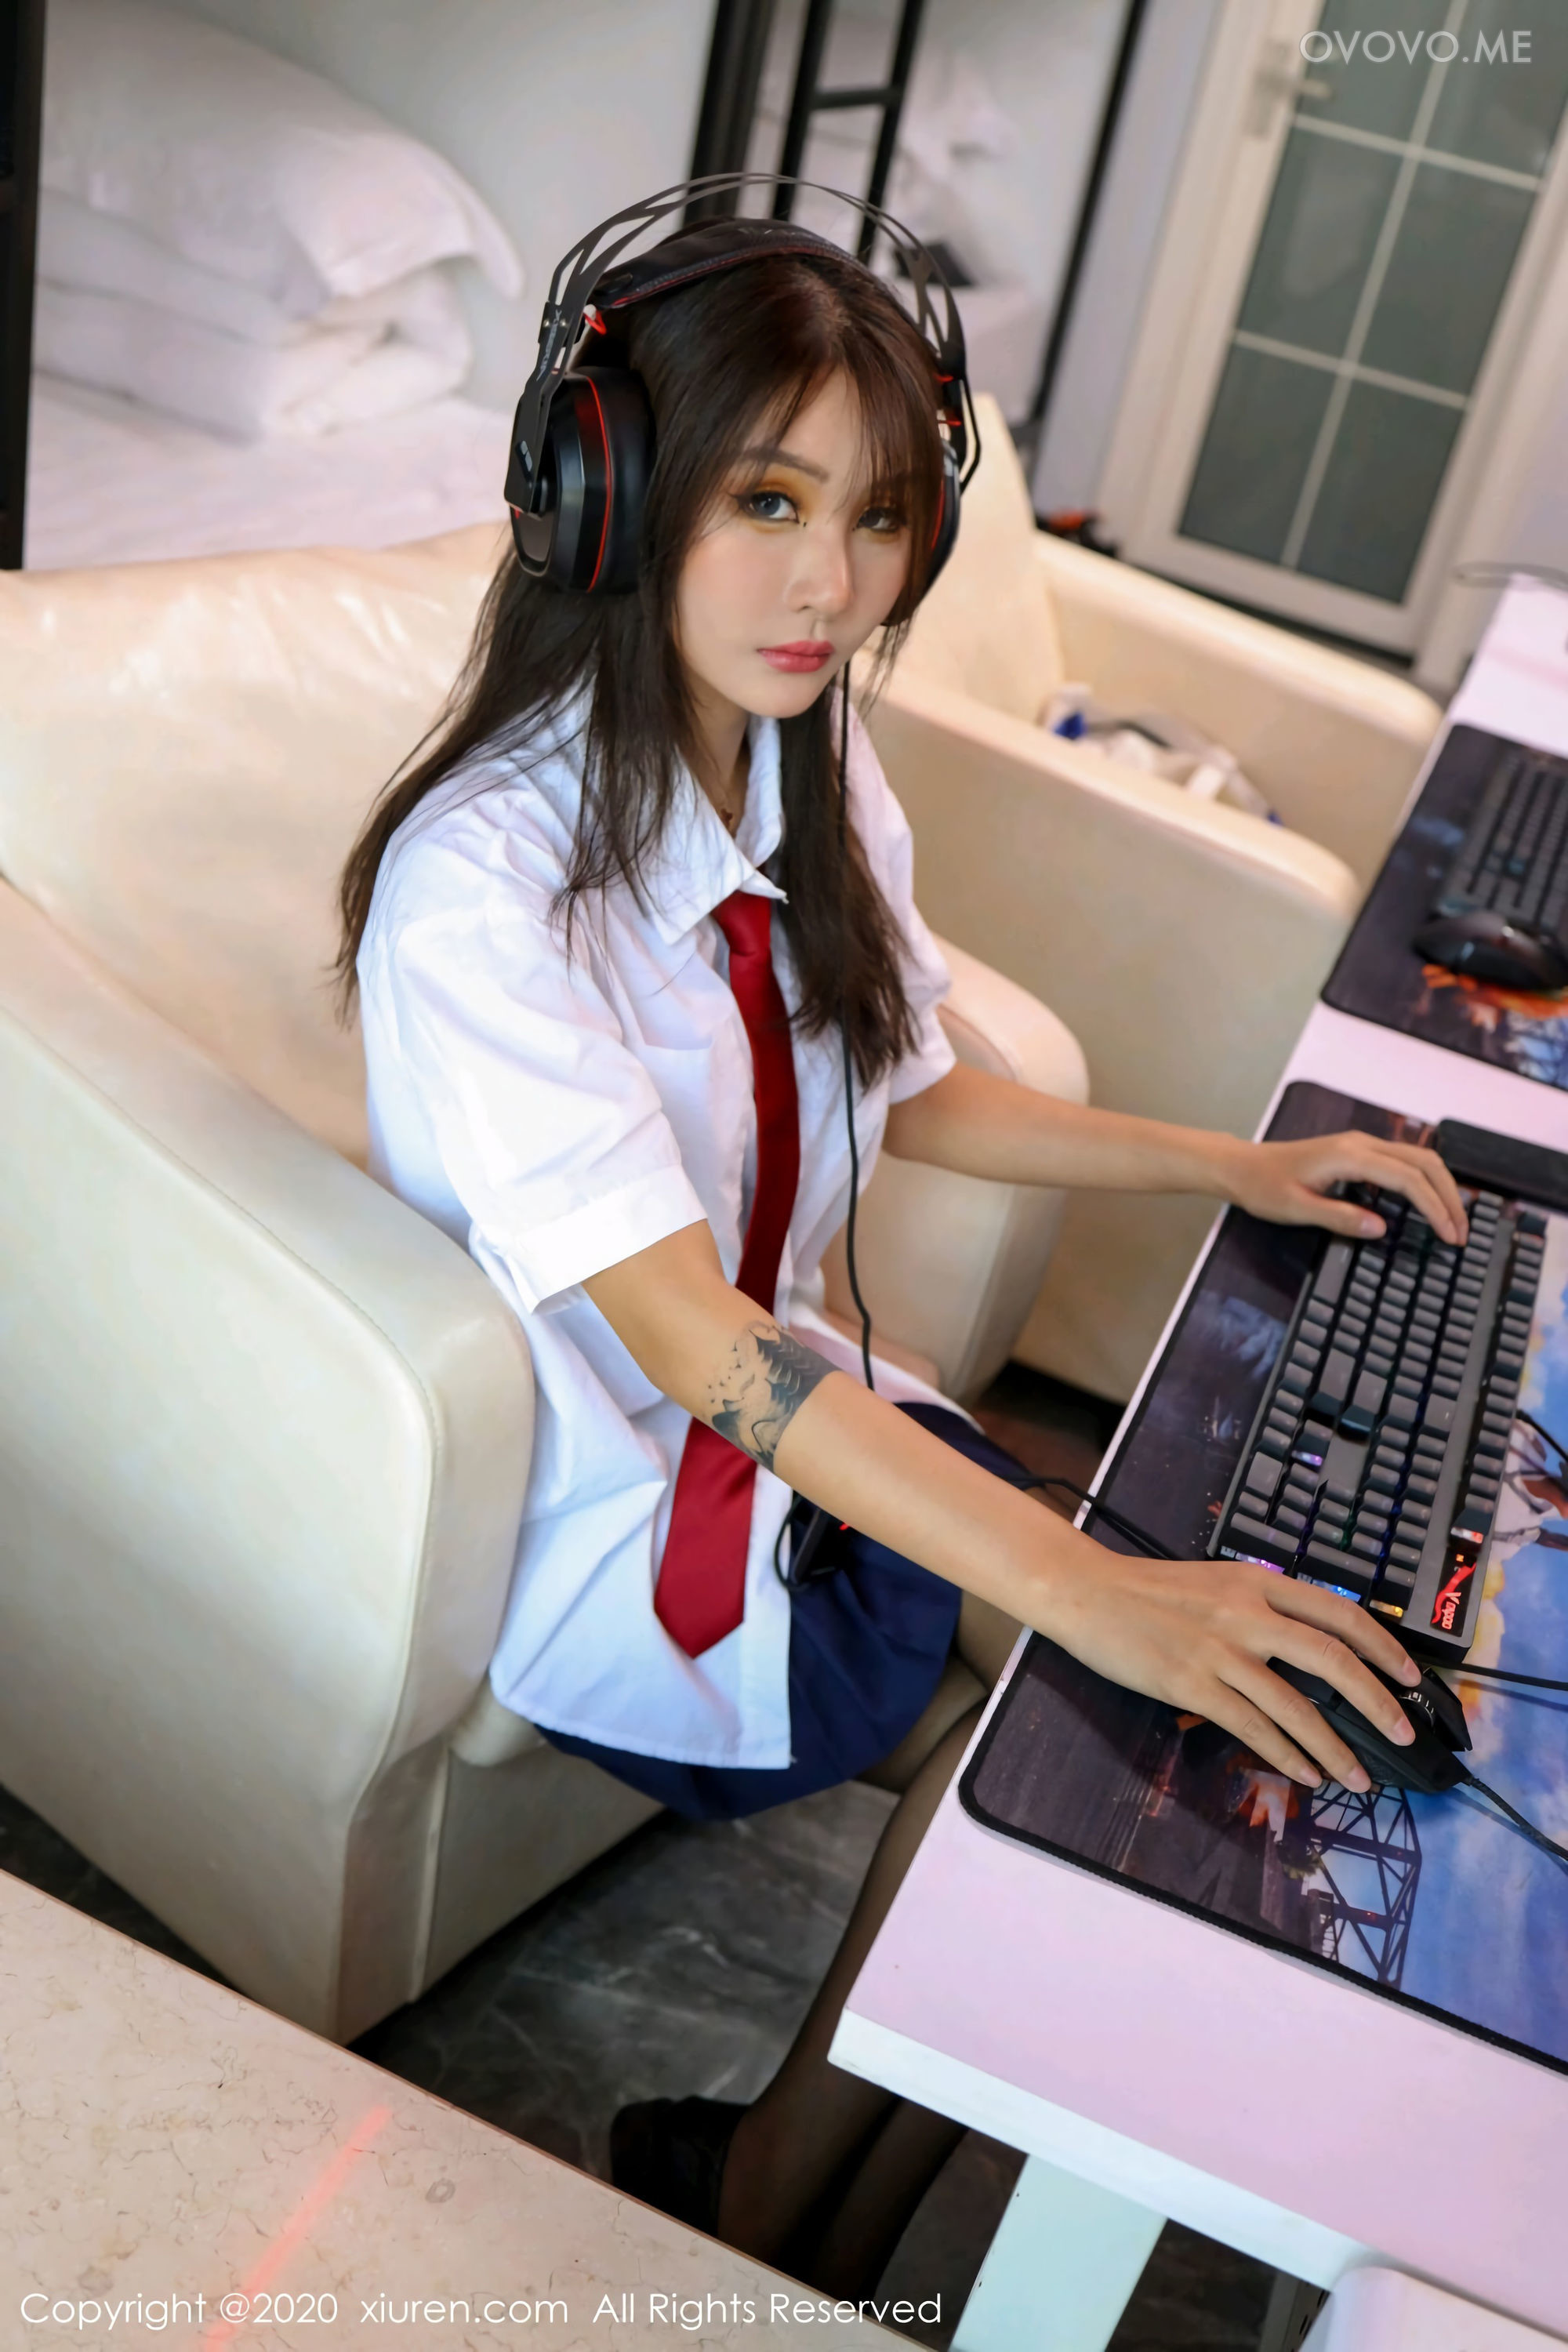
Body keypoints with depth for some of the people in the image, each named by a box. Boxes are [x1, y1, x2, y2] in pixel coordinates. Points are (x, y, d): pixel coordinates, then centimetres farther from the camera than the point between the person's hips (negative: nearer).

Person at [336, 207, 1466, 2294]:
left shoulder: (820, 782, -1)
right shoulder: (484, 875, -26)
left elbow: (907, 1096, 12)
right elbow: (687, 1335, -32)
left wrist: (1240, 1167, 5)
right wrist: (1100, 1596, -37)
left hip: (796, 1414, 7)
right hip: (594, 1515, -7)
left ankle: (817, 2209, 15)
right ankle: (763, 2221, 16)